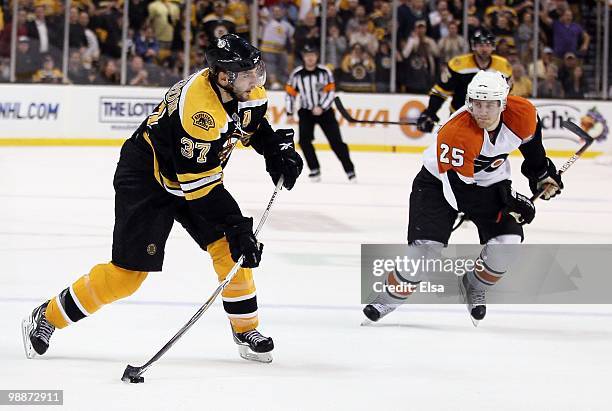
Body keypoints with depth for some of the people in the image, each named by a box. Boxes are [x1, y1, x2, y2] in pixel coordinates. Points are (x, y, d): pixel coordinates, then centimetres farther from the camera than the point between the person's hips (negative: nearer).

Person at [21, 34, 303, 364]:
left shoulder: (247, 89, -11)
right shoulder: (198, 107, -36)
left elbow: (254, 124, 15)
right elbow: (199, 183, -33)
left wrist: (278, 150, -2)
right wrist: (236, 226, -33)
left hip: (198, 174, 8)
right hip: (146, 176, -8)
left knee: (229, 247, -7)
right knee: (128, 272, -8)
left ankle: (246, 330, 8)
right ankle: (47, 318, 6)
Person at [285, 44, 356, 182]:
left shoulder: (325, 72, -10)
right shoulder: (297, 74, -6)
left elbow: (331, 92, -11)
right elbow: (290, 93, 3)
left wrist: (321, 108, -22)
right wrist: (290, 113, -1)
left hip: (324, 110, -1)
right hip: (306, 111, 1)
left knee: (336, 142, -5)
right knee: (304, 140, -17)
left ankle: (350, 171, 2)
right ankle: (315, 170, -8)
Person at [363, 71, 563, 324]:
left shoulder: (521, 113, -21)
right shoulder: (455, 133, -36)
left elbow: (530, 136, 7)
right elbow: (458, 189, -32)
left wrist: (542, 172, 11)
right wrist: (506, 201, -31)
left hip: (490, 181, 4)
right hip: (439, 180, -4)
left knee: (507, 242, -15)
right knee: (426, 246, -19)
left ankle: (474, 287, 14)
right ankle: (388, 298, 3)